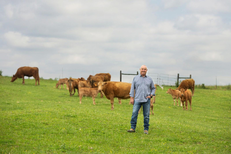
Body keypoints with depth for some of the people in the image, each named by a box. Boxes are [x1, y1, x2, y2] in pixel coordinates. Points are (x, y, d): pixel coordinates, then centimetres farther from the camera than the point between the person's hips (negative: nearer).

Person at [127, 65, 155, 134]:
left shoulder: (149, 79, 11)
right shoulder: (135, 78, 8)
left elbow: (153, 88, 18)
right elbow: (132, 88, 7)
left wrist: (151, 95, 0)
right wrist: (131, 97, -1)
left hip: (146, 100, 1)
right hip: (137, 99, -1)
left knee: (146, 115, 1)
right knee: (134, 113, -9)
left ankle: (146, 129, 8)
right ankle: (132, 128, -4)